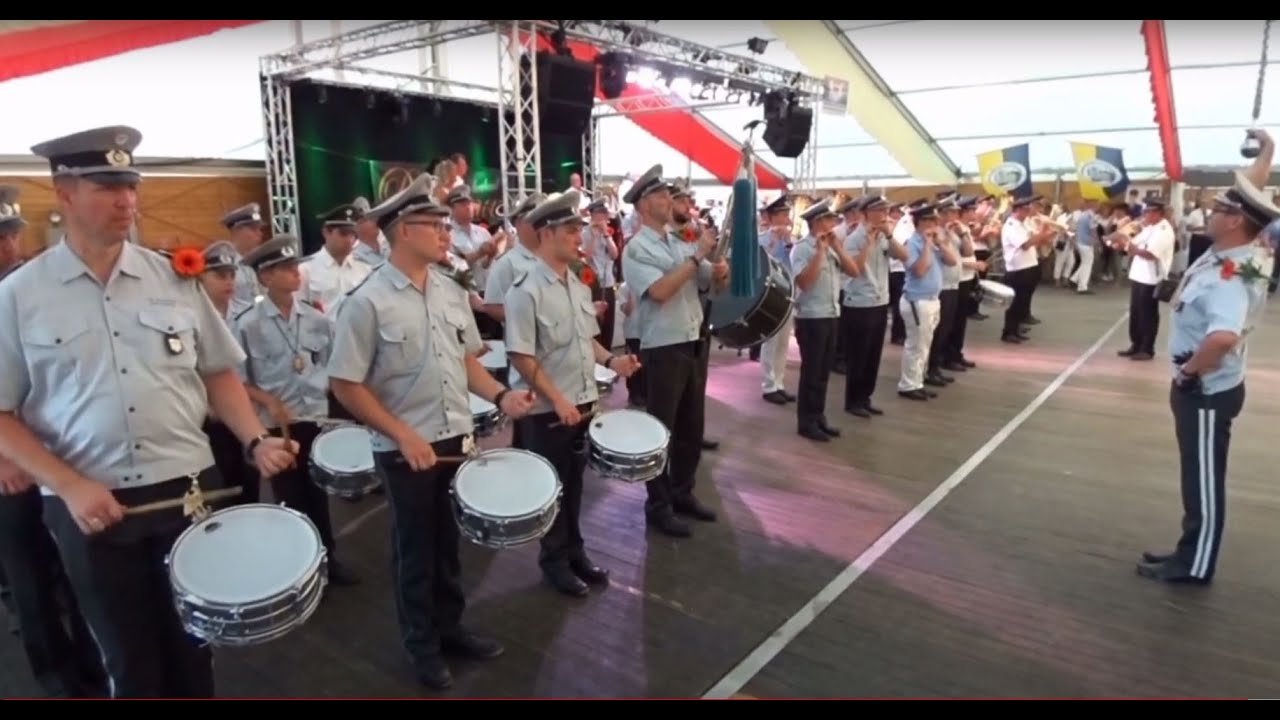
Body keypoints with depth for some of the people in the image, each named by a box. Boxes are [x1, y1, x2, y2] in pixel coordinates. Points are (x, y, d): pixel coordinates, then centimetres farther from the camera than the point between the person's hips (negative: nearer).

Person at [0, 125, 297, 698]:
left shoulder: (176, 278, 2)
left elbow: (219, 372, 8)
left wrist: (255, 441, -6)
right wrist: (70, 486, -13)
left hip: (190, 489, 2)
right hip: (91, 506, -1)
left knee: (194, 647, 16)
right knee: (131, 661, 15)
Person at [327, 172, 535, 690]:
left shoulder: (452, 291, 2)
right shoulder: (367, 302, -16)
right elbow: (345, 385, -14)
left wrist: (500, 396, -6)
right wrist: (403, 435, -20)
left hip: (458, 438, 5)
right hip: (406, 449, -5)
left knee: (450, 541, 20)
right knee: (416, 549, 13)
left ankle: (451, 626, 42)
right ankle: (422, 645, 34)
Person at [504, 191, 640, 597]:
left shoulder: (579, 286, 6)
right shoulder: (525, 291, -17)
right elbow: (521, 356, -19)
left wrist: (610, 360, -3)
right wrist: (557, 399, -22)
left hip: (583, 401, 7)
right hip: (547, 409, -7)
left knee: (574, 481, 19)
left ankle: (575, 552, 36)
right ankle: (555, 561, 27)